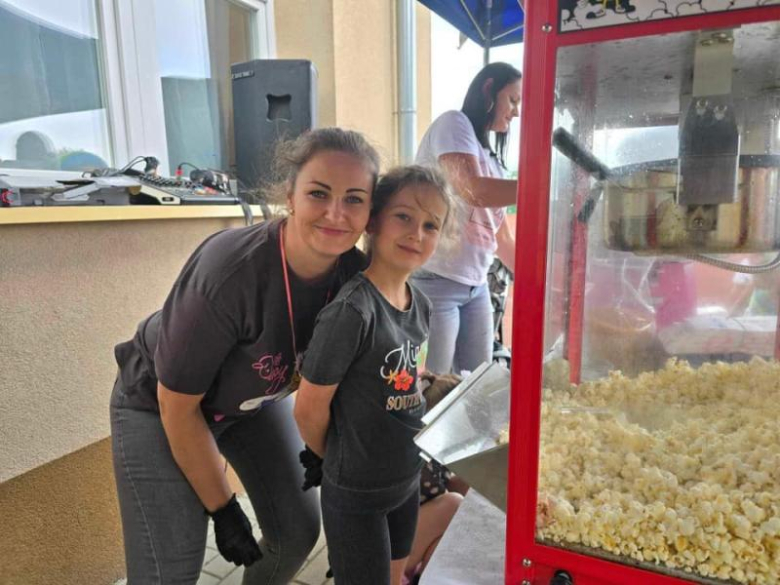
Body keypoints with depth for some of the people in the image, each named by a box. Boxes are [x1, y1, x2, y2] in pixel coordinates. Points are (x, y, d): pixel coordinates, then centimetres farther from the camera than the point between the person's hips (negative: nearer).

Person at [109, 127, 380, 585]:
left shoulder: (356, 273, -21)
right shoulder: (228, 274, -36)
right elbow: (178, 408, -23)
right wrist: (224, 510, -12)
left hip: (257, 400, 5)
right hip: (160, 406, -4)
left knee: (299, 531, 6)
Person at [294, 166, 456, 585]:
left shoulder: (419, 304, -4)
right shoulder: (352, 310, -28)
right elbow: (309, 408, -20)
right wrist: (337, 458, -3)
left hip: (407, 479, 7)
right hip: (356, 491, -7)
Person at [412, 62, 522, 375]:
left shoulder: (489, 155, 18)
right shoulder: (453, 123, -4)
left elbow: (502, 237, 20)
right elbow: (472, 190, -24)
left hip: (476, 285, 8)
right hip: (435, 281, -8)